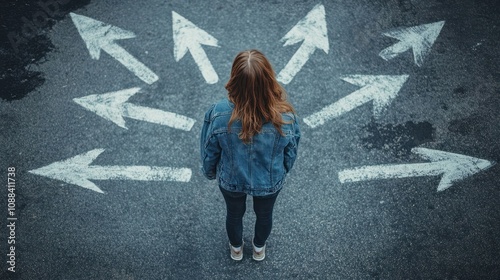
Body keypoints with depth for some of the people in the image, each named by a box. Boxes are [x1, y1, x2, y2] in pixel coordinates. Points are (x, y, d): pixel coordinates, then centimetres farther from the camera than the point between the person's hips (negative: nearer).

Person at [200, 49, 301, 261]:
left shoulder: (218, 114, -33)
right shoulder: (285, 117, -32)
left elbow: (209, 152, -15)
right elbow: (291, 153, -12)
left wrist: (209, 173, 8)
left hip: (231, 180, 0)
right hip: (269, 182, 0)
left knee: (234, 214, 32)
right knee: (264, 214, 32)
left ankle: (236, 249, 62)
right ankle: (259, 249, 62)